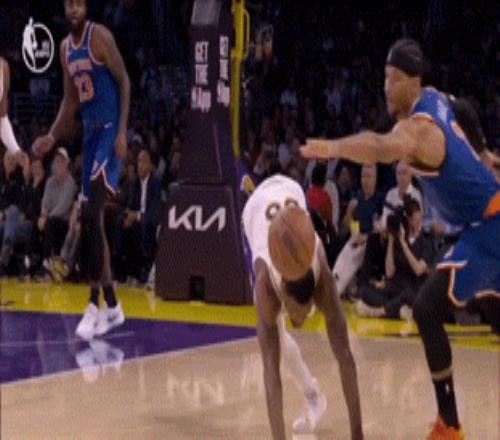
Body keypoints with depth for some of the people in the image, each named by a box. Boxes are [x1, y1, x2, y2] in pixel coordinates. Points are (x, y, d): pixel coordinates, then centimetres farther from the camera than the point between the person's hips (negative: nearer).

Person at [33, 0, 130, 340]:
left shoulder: (100, 37, -11)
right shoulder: (66, 48, 13)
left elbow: (125, 82, -13)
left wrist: (122, 132, -21)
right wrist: (51, 138, 10)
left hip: (110, 131, -9)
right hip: (91, 133, 9)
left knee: (91, 214, -19)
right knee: (93, 219, 9)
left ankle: (95, 304, -17)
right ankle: (112, 307, 16)